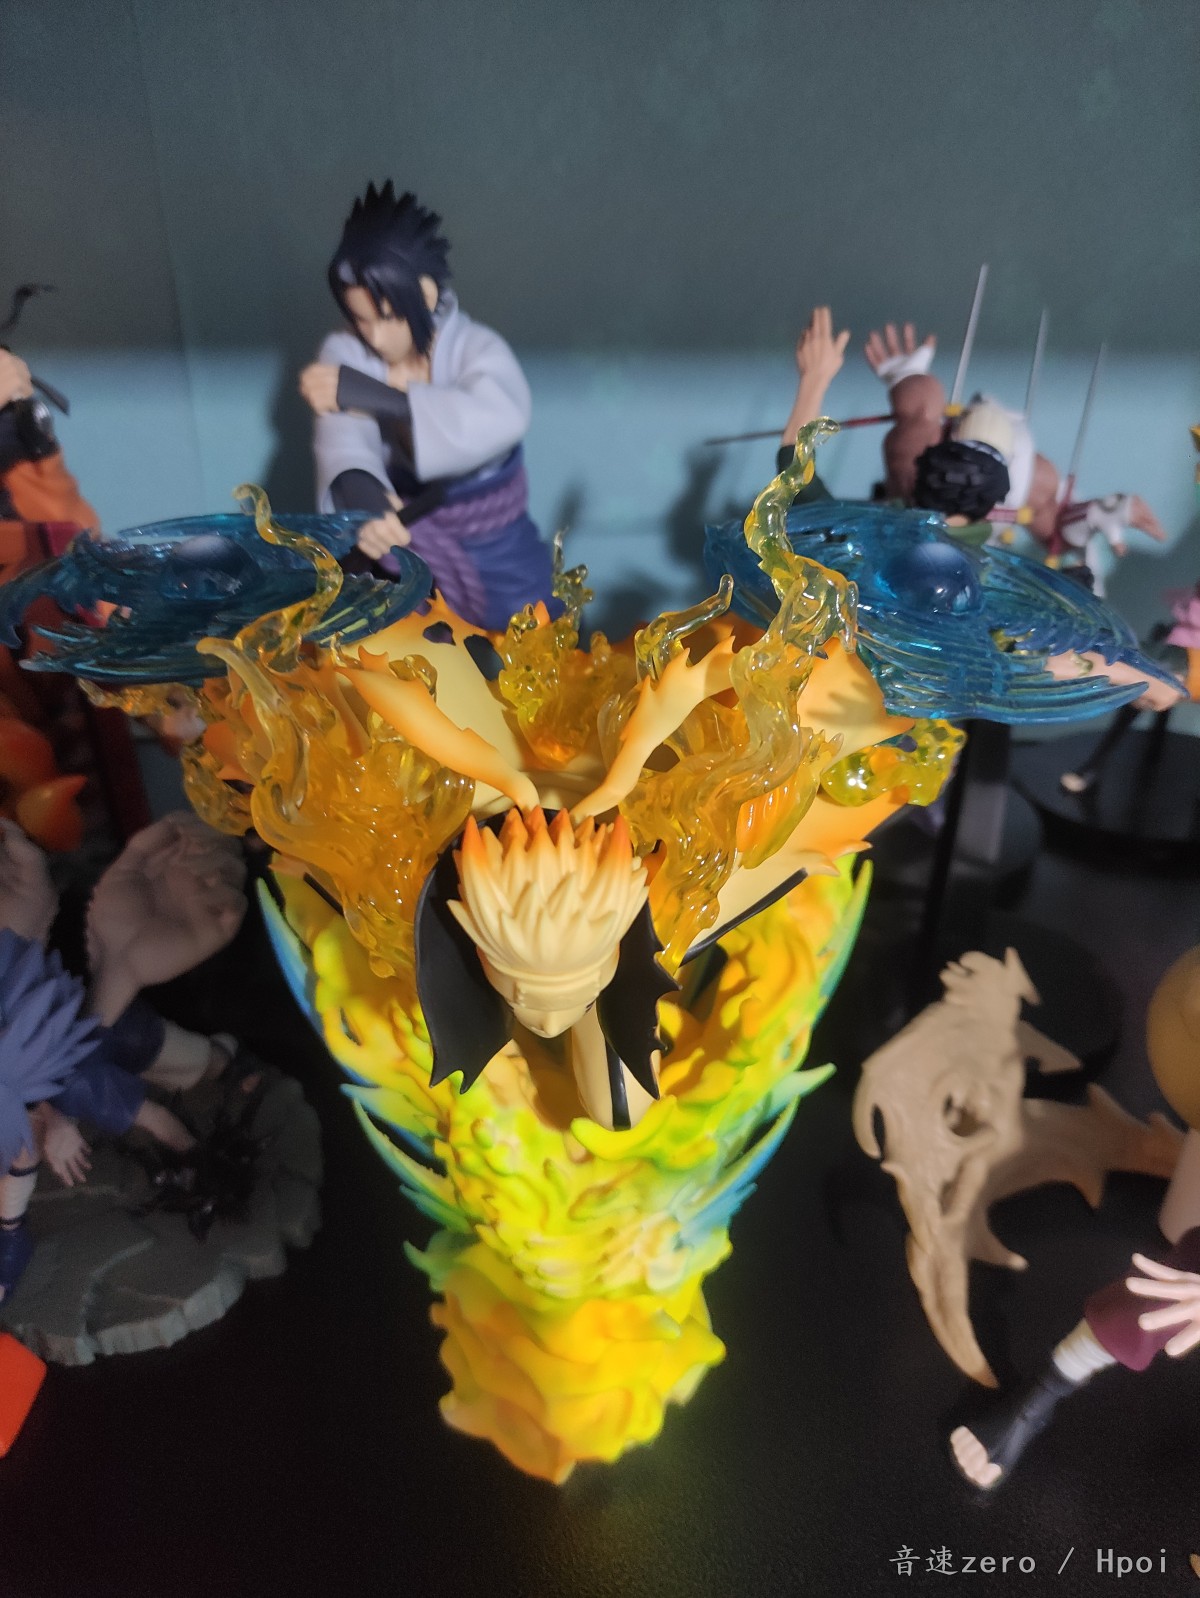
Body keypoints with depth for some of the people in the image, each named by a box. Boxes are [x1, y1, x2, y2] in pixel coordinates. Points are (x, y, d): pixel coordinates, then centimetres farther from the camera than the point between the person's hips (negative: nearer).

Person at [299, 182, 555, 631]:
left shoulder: (476, 347, -15)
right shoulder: (344, 353, -8)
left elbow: (501, 419, -39)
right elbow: (342, 436, -28)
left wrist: (374, 396, -42)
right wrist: (359, 493, -52)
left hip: (495, 554, -1)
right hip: (403, 546, 2)